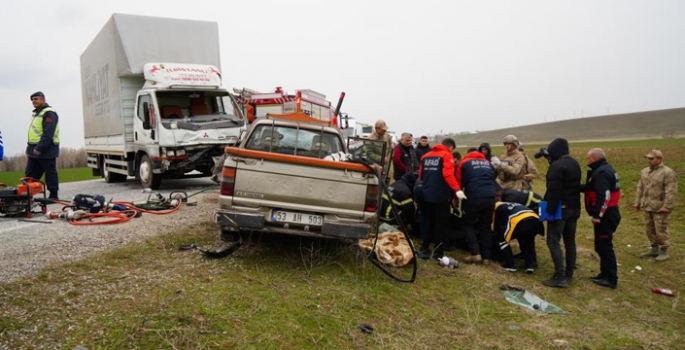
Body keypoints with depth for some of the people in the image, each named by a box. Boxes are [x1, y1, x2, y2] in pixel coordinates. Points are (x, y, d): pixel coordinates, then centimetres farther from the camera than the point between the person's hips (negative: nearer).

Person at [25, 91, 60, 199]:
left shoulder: (49, 113, -13)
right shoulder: (36, 113, 20)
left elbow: (48, 134, -22)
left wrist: (39, 148, -25)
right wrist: (29, 146, 18)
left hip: (46, 150, -10)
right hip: (34, 150, 10)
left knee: (50, 173, -1)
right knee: (30, 174, 10)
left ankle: (53, 195, 6)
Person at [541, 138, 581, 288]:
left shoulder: (557, 166, -18)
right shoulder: (575, 164, 12)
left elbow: (554, 191, -23)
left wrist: (549, 210, -21)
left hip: (561, 208, -9)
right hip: (574, 208, 9)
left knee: (553, 242, -6)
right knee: (570, 242, 13)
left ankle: (560, 277, -10)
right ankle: (569, 275, 19)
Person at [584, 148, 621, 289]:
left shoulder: (601, 172, -17)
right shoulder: (606, 170, 16)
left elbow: (604, 196, -25)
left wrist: (597, 215, -25)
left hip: (604, 215, -11)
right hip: (608, 213, 11)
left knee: (604, 246, -6)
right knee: (602, 246, 16)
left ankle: (611, 279, -1)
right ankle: (605, 275, 24)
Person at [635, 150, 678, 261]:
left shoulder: (668, 173, -12)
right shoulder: (645, 171, 11)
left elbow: (671, 191, -17)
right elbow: (640, 188, 17)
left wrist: (667, 206, -21)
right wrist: (638, 202, 14)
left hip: (660, 208, -7)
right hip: (647, 207, 7)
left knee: (661, 230, -2)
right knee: (649, 229, 13)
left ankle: (664, 252, 11)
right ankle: (654, 250, 25)